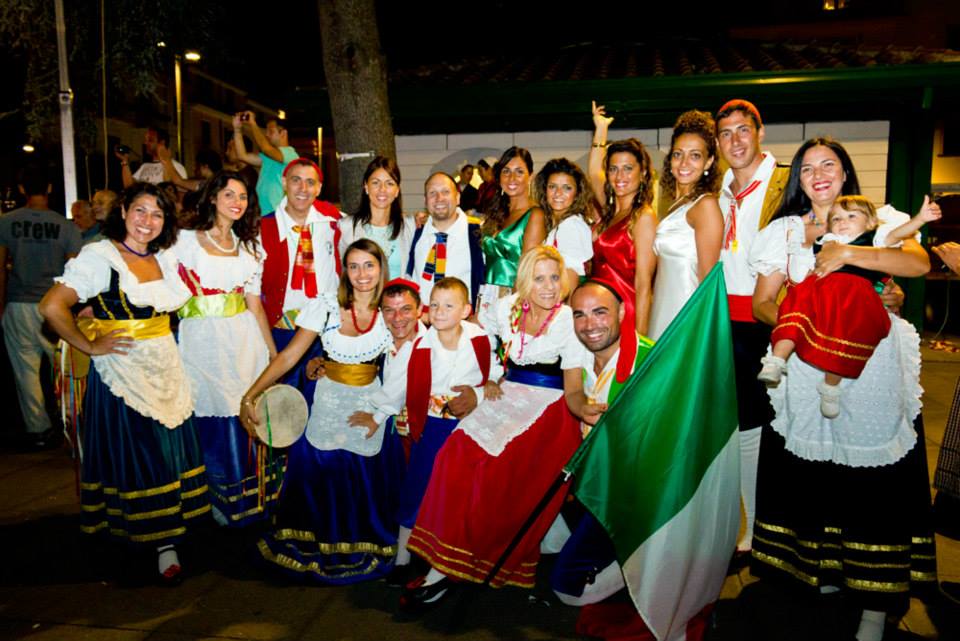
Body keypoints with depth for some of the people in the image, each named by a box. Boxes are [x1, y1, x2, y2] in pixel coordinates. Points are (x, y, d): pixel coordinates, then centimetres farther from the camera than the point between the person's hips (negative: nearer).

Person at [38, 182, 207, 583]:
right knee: (134, 457, 0)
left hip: (166, 370, 6)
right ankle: (160, 542, 12)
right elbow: (52, 307, -16)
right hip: (122, 374, -6)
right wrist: (90, 346, -11)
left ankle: (166, 538, 21)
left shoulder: (164, 258, 9)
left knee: (169, 452, 8)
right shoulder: (99, 256, -11)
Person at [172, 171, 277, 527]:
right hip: (203, 341, -3)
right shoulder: (186, 240, 2)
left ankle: (250, 501, 21)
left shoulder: (249, 247, 15)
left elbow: (254, 304, 13)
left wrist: (272, 350, 10)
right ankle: (221, 504, 18)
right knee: (215, 424, 1)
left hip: (244, 341, 4)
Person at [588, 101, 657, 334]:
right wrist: (601, 128, 31)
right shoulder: (609, 211, 10)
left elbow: (644, 284, -16)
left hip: (625, 314, -7)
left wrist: (640, 336, -19)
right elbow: (593, 172, 29)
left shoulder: (644, 217, -11)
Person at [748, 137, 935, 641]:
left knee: (873, 478, -3)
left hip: (873, 367, -2)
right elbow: (761, 302, 10)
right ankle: (820, 568, 19)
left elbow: (919, 263, -9)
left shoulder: (878, 218, 10)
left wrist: (847, 252, -18)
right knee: (811, 475, 1)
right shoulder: (786, 230, 16)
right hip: (806, 368, 2)